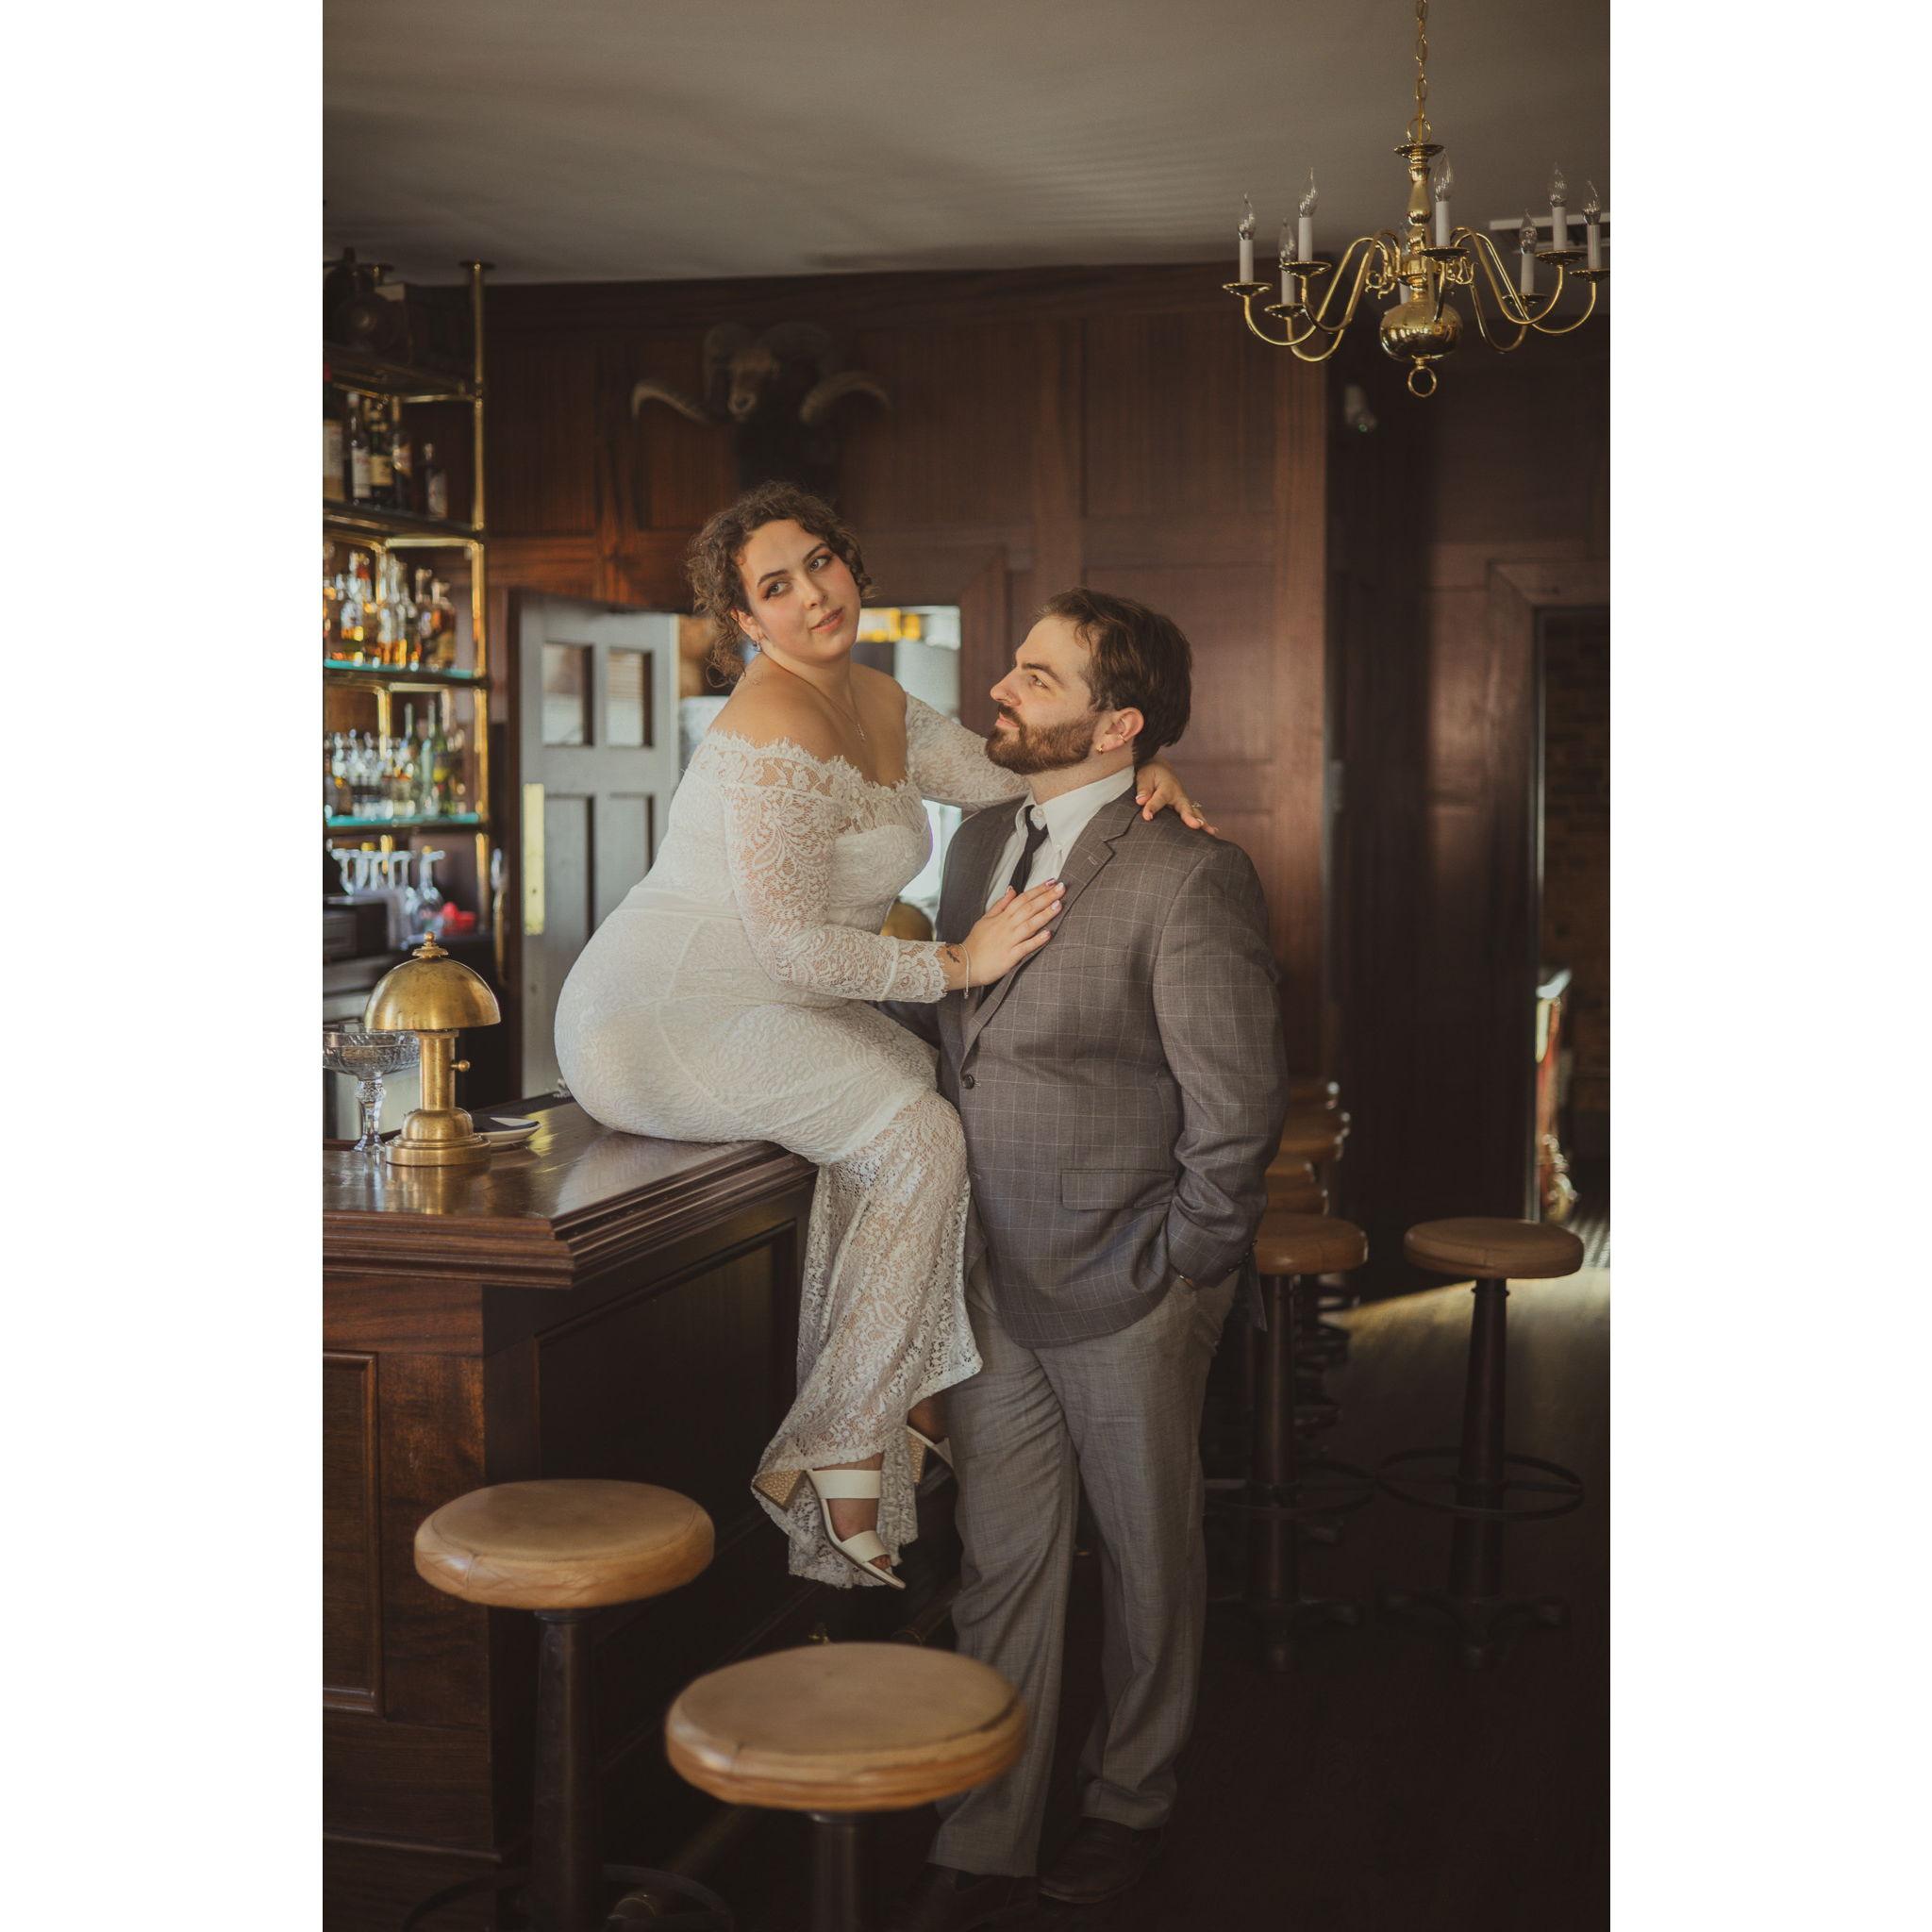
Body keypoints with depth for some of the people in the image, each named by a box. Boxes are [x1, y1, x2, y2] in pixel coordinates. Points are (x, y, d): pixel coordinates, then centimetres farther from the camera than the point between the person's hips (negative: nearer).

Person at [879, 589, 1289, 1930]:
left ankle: (1131, 1803, 35)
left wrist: (1176, 1272, -10)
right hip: (995, 1283, 6)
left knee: (1149, 1556, 14)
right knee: (1003, 1566, 12)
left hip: (1123, 1293, -6)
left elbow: (1239, 1106, -15)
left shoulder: (1189, 879, -18)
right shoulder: (983, 842, 6)